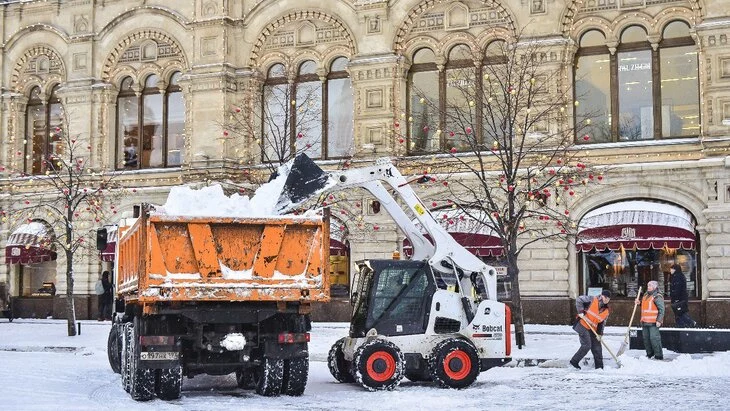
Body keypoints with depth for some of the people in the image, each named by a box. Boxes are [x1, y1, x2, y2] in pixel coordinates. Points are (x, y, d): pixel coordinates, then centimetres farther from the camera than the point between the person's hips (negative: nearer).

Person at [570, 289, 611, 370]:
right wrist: (581, 312, -18)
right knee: (586, 345, -14)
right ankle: (574, 361, -1)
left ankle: (599, 367, 15)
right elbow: (579, 300, -11)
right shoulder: (592, 300, -11)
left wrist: (599, 334, -3)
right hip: (583, 326, -6)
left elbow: (602, 323, 7)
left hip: (593, 329, 6)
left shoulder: (607, 311, 4)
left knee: (597, 347, 5)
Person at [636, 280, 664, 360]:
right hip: (645, 322, 9)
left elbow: (661, 309, -13)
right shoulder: (645, 295, 17)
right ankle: (649, 354, 25)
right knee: (646, 338, 13)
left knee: (654, 338, -11)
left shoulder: (657, 297, -10)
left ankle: (659, 356, -5)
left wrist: (659, 320, -19)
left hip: (653, 323, -9)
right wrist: (638, 302, 13)